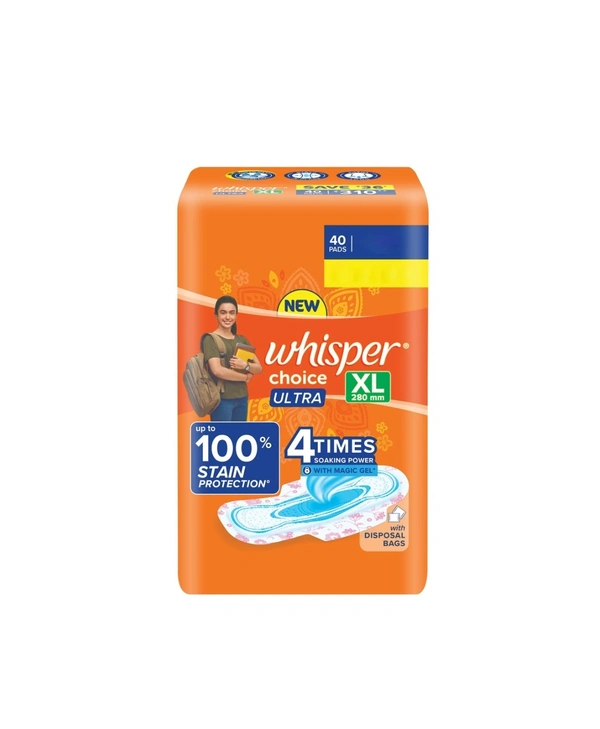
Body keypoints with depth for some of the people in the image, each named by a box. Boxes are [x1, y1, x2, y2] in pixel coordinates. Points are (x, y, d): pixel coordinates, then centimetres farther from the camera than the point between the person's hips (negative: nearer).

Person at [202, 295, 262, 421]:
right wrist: (245, 377, -8)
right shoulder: (210, 339, -8)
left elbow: (259, 368, 9)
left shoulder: (242, 340, 13)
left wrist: (245, 366, -14)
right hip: (222, 398, -7)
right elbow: (218, 371, -20)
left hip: (241, 398, 7)